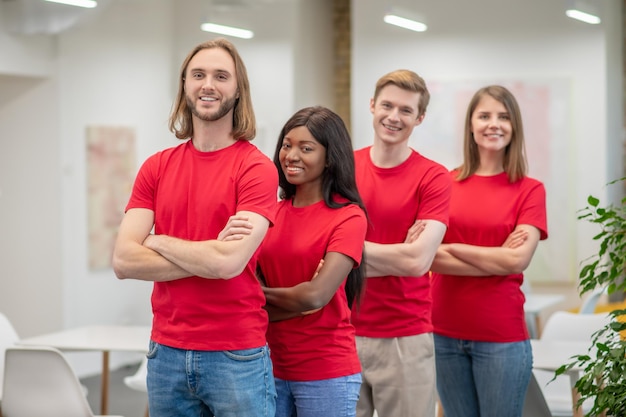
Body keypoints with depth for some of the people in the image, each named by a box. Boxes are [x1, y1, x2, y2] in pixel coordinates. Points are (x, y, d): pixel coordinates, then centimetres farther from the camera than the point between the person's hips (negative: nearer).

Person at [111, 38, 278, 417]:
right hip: (166, 353, 4)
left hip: (237, 356, -4)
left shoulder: (256, 168, -8)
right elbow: (124, 261, -4)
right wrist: (211, 258, -13)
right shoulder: (156, 168, 6)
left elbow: (229, 261, -20)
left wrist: (158, 242, -5)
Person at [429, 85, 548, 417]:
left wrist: (451, 247, -8)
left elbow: (518, 259, -12)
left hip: (502, 337, -2)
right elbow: (428, 255, -5)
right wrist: (496, 259, -12)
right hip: (445, 334, 2)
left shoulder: (529, 190, 0)